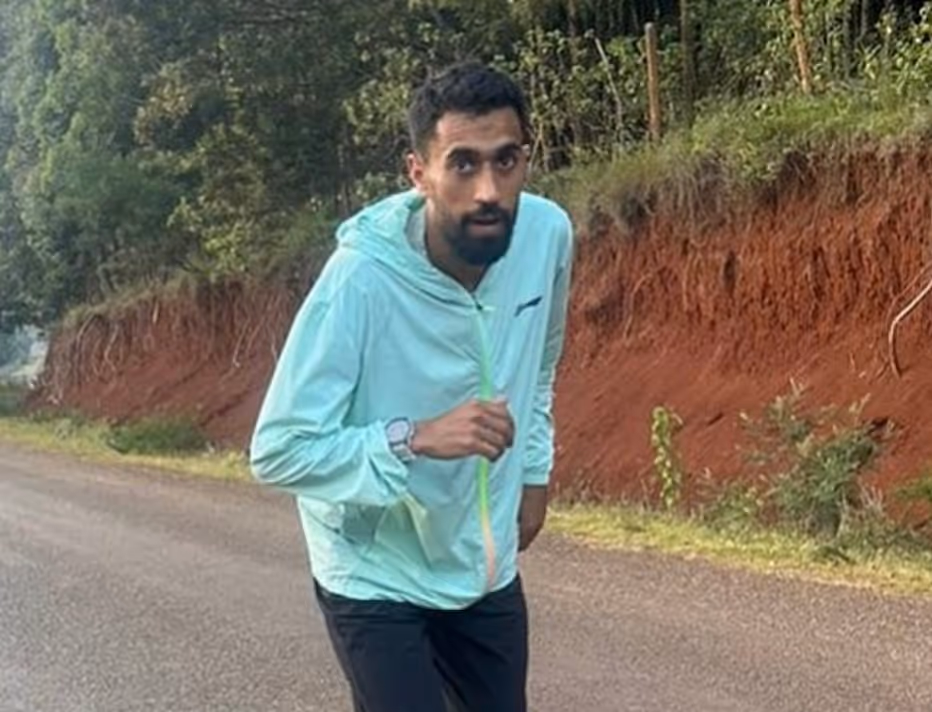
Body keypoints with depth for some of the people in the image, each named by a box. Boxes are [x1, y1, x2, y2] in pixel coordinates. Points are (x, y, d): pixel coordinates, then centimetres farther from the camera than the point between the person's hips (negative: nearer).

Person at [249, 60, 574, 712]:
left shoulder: (549, 233, -13)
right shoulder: (361, 279, -29)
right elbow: (278, 451, -27)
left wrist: (534, 470, 11)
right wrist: (417, 438, -36)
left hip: (486, 565, 6)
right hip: (376, 579, -5)